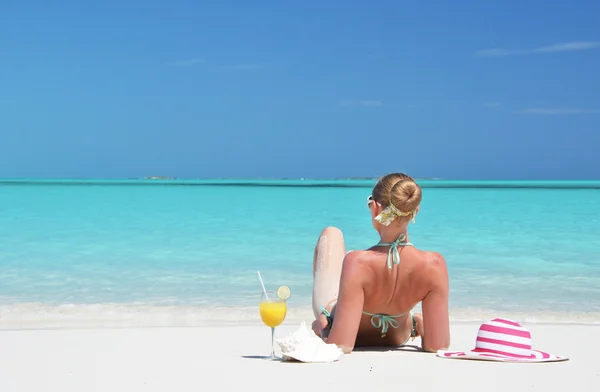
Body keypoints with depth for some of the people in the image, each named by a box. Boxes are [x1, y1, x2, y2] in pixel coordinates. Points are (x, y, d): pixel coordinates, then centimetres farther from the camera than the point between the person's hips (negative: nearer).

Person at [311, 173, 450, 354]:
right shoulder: (434, 265, -34)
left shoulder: (357, 263, -42)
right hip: (396, 338, 2)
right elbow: (437, 346, -27)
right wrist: (418, 325, -5)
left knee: (331, 234, 24)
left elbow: (340, 346, -39)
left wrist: (322, 328, -18)